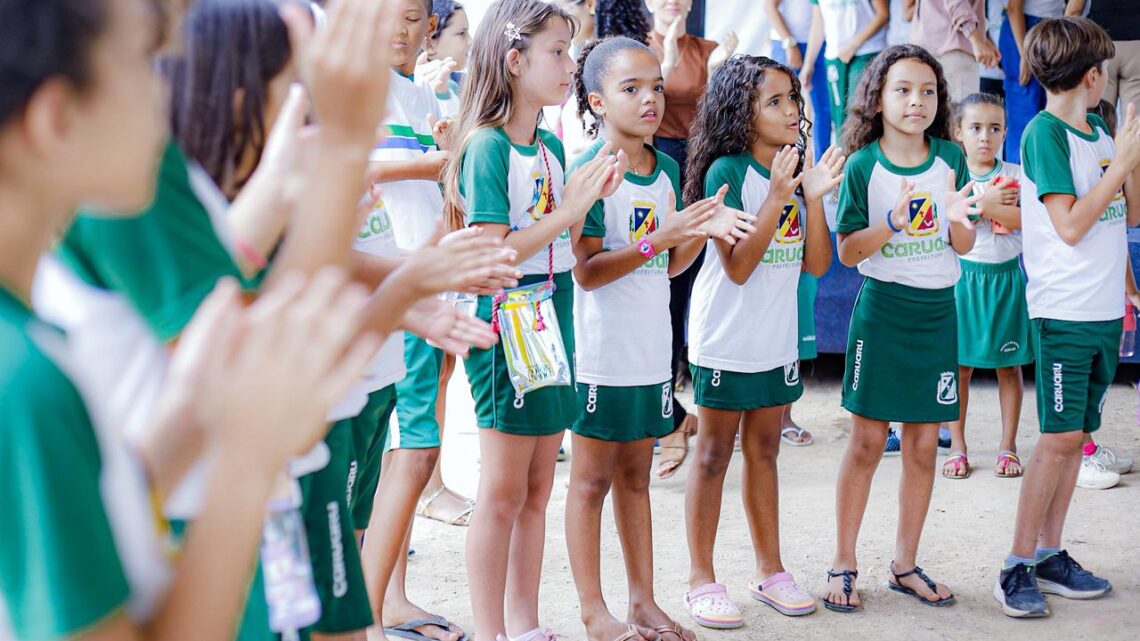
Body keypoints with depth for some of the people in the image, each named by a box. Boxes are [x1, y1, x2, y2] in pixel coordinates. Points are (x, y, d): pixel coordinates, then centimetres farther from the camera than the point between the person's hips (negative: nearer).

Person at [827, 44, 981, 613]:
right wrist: (892, 223, -23)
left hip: (937, 311, 3)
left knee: (924, 445, 7)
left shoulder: (950, 159, 1)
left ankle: (905, 564, 20)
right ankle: (843, 564, 13)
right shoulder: (863, 165, -7)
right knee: (867, 441, 1)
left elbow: (965, 246, 3)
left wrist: (957, 218, -18)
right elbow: (848, 252, -8)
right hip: (881, 309, -3)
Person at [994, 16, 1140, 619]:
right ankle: (1017, 567, -1)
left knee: (1074, 435, 9)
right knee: (1059, 435, -7)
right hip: (1064, 309, -7)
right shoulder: (1045, 132, -10)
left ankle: (1049, 555, 17)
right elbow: (1070, 226, -16)